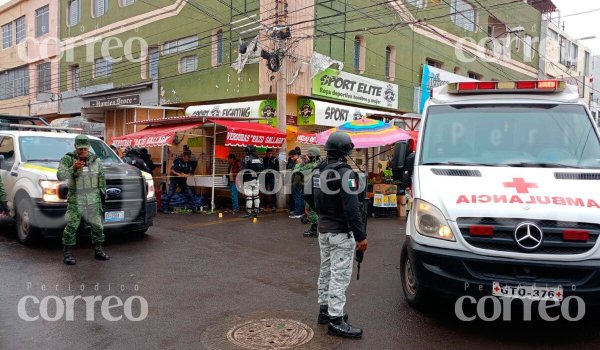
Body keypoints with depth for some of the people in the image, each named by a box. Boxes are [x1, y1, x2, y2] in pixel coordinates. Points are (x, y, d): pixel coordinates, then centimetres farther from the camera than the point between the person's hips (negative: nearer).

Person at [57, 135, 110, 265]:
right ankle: (67, 253, 5)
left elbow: (101, 177, 14)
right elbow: (60, 176, -19)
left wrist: (102, 192, 13)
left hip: (94, 198, 4)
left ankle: (99, 251, 19)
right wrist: (73, 168, -33)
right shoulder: (67, 159, -6)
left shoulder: (95, 160, 6)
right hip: (76, 199, -3)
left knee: (97, 225, 7)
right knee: (71, 226, -5)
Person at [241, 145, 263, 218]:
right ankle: (256, 211, 16)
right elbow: (262, 169, 11)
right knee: (256, 195, 13)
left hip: (249, 179, -6)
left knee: (248, 196, -4)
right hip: (257, 179, 6)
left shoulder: (247, 158, -8)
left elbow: (244, 169, -13)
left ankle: (248, 212, -4)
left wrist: (242, 179, -8)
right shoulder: (259, 159, 11)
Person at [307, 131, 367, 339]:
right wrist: (361, 236, -19)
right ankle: (336, 321, 1)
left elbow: (312, 199, 16)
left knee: (326, 271, 18)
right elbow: (352, 208, -23)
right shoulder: (345, 173, -19)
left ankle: (324, 310, 30)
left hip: (323, 230, 9)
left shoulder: (318, 171, 7)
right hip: (341, 232, -9)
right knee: (340, 275, -4)